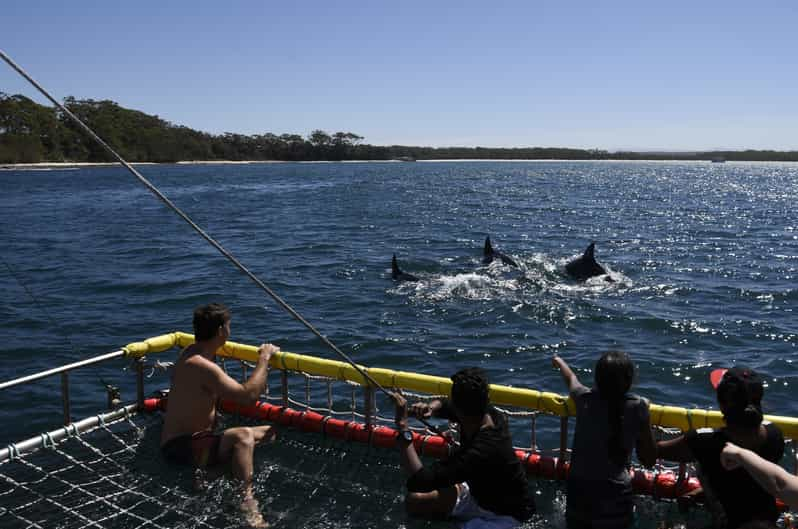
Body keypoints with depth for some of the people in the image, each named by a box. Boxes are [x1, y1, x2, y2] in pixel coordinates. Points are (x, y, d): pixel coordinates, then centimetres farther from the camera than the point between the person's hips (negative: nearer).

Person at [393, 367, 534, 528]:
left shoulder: (480, 451, -39)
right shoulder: (486, 413, -16)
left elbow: (419, 482, -41)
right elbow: (442, 404, 6)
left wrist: (402, 426, -40)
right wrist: (429, 408, -18)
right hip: (479, 491, 8)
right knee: (414, 500, -5)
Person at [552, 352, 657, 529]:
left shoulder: (584, 398, -2)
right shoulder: (637, 406, -8)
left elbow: (571, 379, 22)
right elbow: (649, 460, -1)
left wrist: (559, 362, 43)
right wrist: (644, 412, 7)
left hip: (579, 491, 1)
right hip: (615, 496, -1)